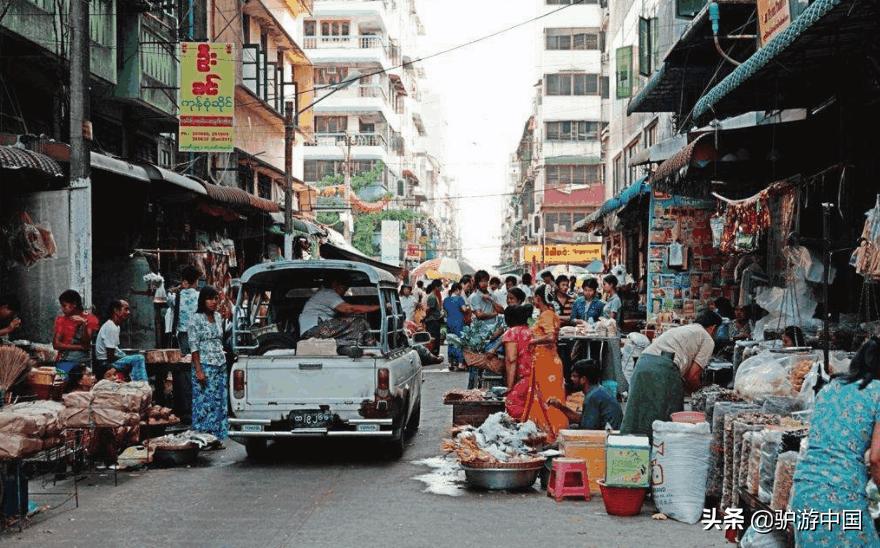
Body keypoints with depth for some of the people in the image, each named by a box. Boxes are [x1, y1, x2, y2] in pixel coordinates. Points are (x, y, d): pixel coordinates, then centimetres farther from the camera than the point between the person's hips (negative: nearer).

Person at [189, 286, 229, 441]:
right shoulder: (196, 319, -8)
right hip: (205, 366, -6)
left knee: (220, 402, 6)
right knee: (205, 402, -5)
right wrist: (198, 370, -16)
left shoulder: (217, 316, 11)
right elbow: (194, 346, -11)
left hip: (220, 365, 6)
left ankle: (217, 436, 12)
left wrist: (223, 361, 14)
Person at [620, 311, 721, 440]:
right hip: (664, 369, -7)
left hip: (642, 362, 7)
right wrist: (695, 389, 26)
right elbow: (693, 375, 7)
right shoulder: (707, 339, 15)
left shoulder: (678, 329, 36)